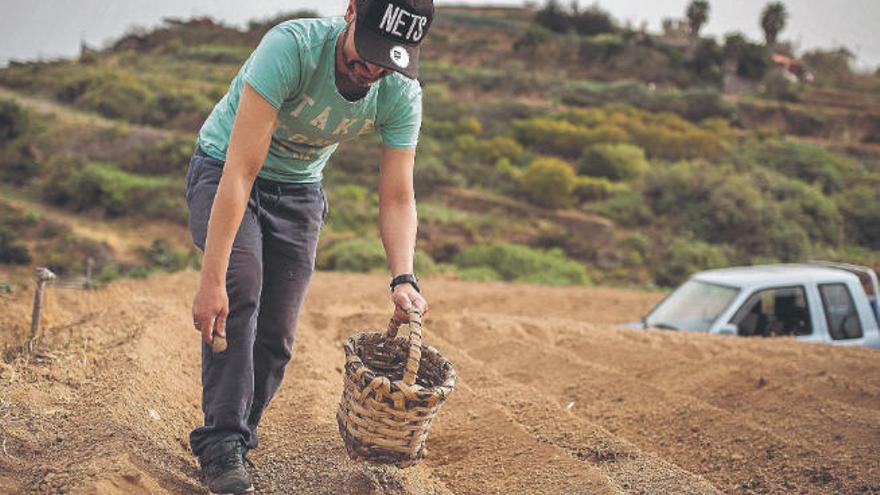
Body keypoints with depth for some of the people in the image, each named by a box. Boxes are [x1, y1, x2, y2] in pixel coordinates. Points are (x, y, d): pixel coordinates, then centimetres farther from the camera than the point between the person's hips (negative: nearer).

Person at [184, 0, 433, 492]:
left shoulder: (402, 95, -21)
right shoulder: (291, 46, -36)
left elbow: (397, 199, -17)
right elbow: (241, 170, -38)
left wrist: (404, 278, -36)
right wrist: (212, 278, -43)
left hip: (298, 190, 4)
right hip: (223, 170, -4)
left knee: (277, 333, -2)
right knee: (240, 290, -27)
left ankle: (236, 440, 19)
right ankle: (222, 442, -18)